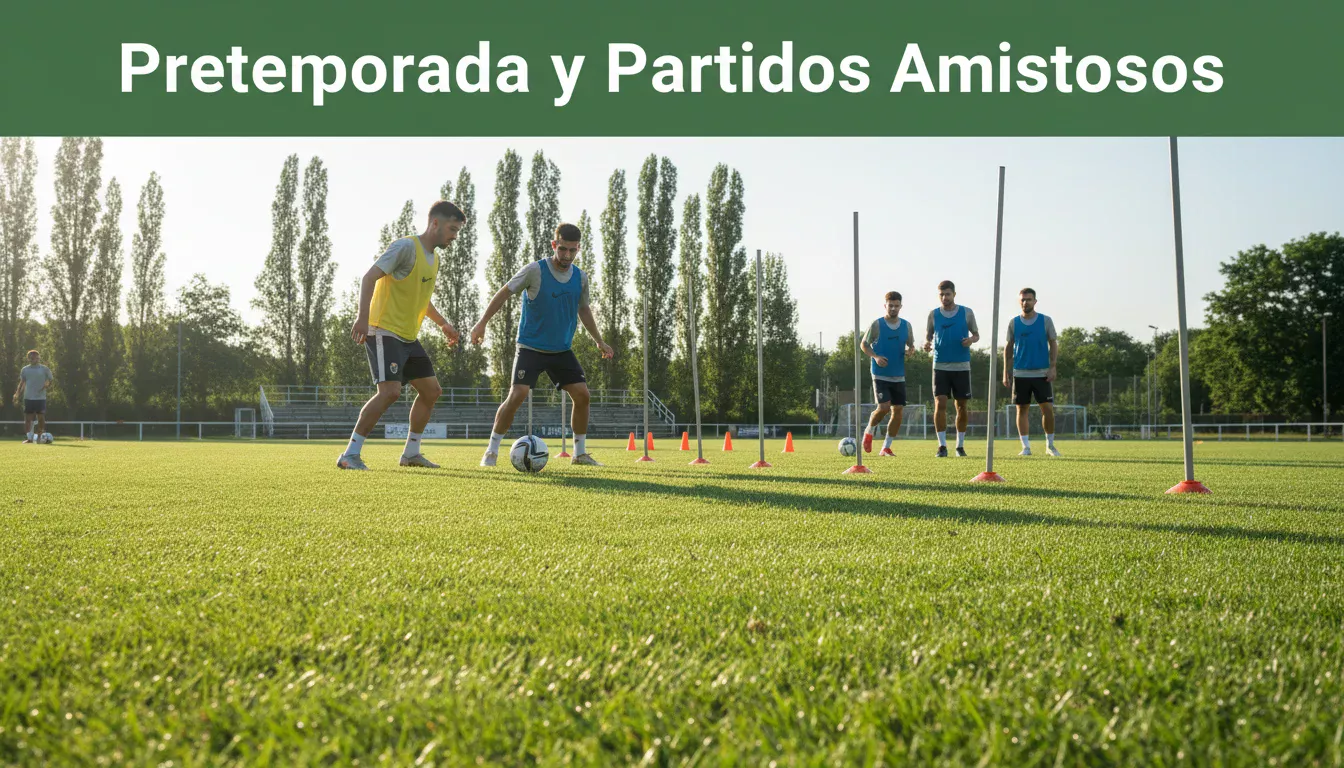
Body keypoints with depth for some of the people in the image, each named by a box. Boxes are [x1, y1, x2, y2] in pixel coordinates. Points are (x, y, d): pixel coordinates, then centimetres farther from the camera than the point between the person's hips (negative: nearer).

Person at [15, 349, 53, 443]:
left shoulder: (45, 369, 2)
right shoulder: (25, 369, 8)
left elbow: (50, 382, 6)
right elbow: (22, 383, 13)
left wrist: (47, 386, -16)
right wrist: (17, 394, 1)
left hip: (41, 398, -2)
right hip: (28, 398, 2)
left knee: (41, 418, -1)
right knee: (27, 418, -1)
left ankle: (40, 437, 7)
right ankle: (28, 438, 2)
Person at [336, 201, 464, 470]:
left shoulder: (433, 259, 16)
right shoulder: (406, 247, -13)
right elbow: (369, 278, -20)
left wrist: (443, 323, 23)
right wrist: (363, 318, -31)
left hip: (408, 337, 10)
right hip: (385, 332, -10)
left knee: (432, 389, 8)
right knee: (390, 390, -22)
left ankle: (411, 453, 19)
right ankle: (350, 455, -15)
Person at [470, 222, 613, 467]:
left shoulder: (580, 278, 1)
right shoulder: (535, 271, -14)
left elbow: (583, 309, 18)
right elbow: (504, 293, -6)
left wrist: (599, 341, 19)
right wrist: (482, 323, -12)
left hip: (562, 350, 5)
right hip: (531, 348, -5)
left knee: (582, 394, -4)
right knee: (517, 395, -19)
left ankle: (580, 453, 11)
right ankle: (492, 451, -5)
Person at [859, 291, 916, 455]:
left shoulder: (906, 326, 6)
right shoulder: (877, 325, -5)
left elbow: (911, 345, 17)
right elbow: (863, 344, 0)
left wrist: (910, 351, -8)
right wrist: (876, 357, -16)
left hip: (899, 376, 4)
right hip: (880, 375, -4)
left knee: (898, 411, 0)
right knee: (884, 407, -19)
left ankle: (886, 448, 11)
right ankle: (869, 432, 11)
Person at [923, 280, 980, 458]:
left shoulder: (966, 313, 3)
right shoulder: (934, 314, 5)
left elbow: (976, 334, 10)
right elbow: (928, 335, 12)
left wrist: (971, 340, -13)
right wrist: (927, 343, -11)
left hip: (962, 366, 0)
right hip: (940, 366, 0)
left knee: (962, 406, 6)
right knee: (940, 404, -10)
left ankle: (960, 445, 20)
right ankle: (942, 446, -4)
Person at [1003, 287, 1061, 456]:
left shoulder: (1045, 321, 2)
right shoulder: (1014, 323, 5)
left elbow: (1053, 344, 3)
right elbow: (1008, 347, 9)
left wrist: (1052, 367, -7)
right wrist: (1006, 371, 2)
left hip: (1042, 373, -1)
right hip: (1021, 373, 1)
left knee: (1048, 409, -4)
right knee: (1022, 409, 2)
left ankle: (1050, 445, 11)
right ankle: (1026, 447, 8)